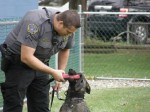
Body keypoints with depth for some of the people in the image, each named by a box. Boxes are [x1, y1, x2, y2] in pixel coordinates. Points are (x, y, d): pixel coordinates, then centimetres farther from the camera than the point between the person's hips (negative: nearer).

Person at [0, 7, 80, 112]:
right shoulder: (35, 23, -31)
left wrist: (60, 73, 4)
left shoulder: (68, 28, -9)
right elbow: (26, 57, -32)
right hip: (18, 62, -7)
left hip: (40, 64, 7)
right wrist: (53, 72, -29)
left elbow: (65, 50, 12)